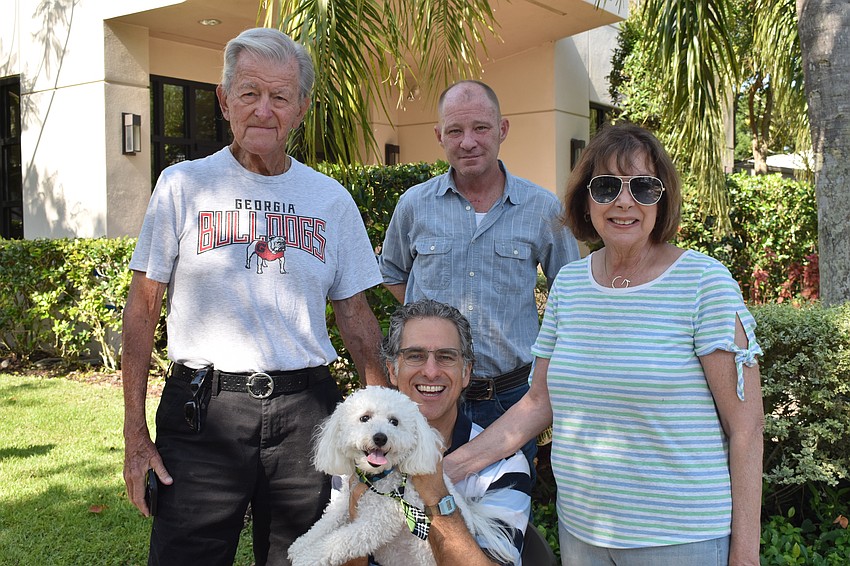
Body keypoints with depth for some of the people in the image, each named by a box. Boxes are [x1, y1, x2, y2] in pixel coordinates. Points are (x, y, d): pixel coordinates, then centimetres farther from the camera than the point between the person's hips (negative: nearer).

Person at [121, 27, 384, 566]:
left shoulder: (332, 199, 6)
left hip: (306, 410, 2)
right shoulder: (183, 185, 1)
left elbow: (355, 314, 11)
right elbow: (143, 307, 1)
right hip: (203, 412, -2)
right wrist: (135, 430, -4)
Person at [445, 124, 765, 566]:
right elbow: (539, 403, 8)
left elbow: (745, 425, -11)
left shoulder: (705, 283, -12)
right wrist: (451, 466, 1)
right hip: (579, 529, 5)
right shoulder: (568, 284, 3)